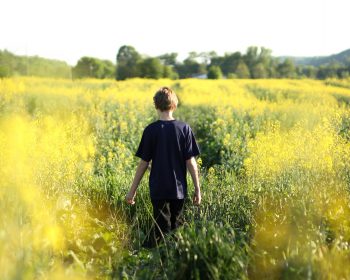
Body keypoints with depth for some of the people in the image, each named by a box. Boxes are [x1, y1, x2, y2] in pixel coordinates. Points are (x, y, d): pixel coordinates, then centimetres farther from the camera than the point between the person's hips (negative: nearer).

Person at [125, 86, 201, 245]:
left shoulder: (151, 130, -9)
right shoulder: (184, 128, -5)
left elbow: (144, 163, -6)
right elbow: (190, 162, -5)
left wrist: (132, 190, 2)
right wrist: (197, 189, 3)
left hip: (158, 190, -2)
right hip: (179, 190, 2)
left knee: (162, 232, 6)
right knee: (176, 229, 17)